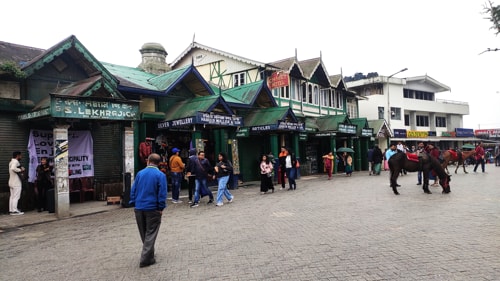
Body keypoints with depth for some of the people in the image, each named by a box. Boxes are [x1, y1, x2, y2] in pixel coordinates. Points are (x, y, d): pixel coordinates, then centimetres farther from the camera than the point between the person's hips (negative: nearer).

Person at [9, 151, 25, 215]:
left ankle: (11, 210, 15)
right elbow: (13, 168, -33)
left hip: (11, 182, 10)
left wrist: (21, 169, 8)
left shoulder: (11, 162, 18)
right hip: (16, 183, -10)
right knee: (16, 197, -8)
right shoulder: (15, 161, -14)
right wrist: (20, 170, -19)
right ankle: (14, 211, -8)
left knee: (12, 196, 12)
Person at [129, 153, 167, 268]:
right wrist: (161, 208, -4)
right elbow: (162, 193, -11)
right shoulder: (160, 175, -9)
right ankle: (146, 259, 2)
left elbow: (133, 190, 5)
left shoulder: (140, 173, 4)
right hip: (152, 208, -4)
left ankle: (149, 253, 36)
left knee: (144, 233, 19)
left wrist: (133, 203, 12)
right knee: (150, 234, 5)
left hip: (139, 208, 4)